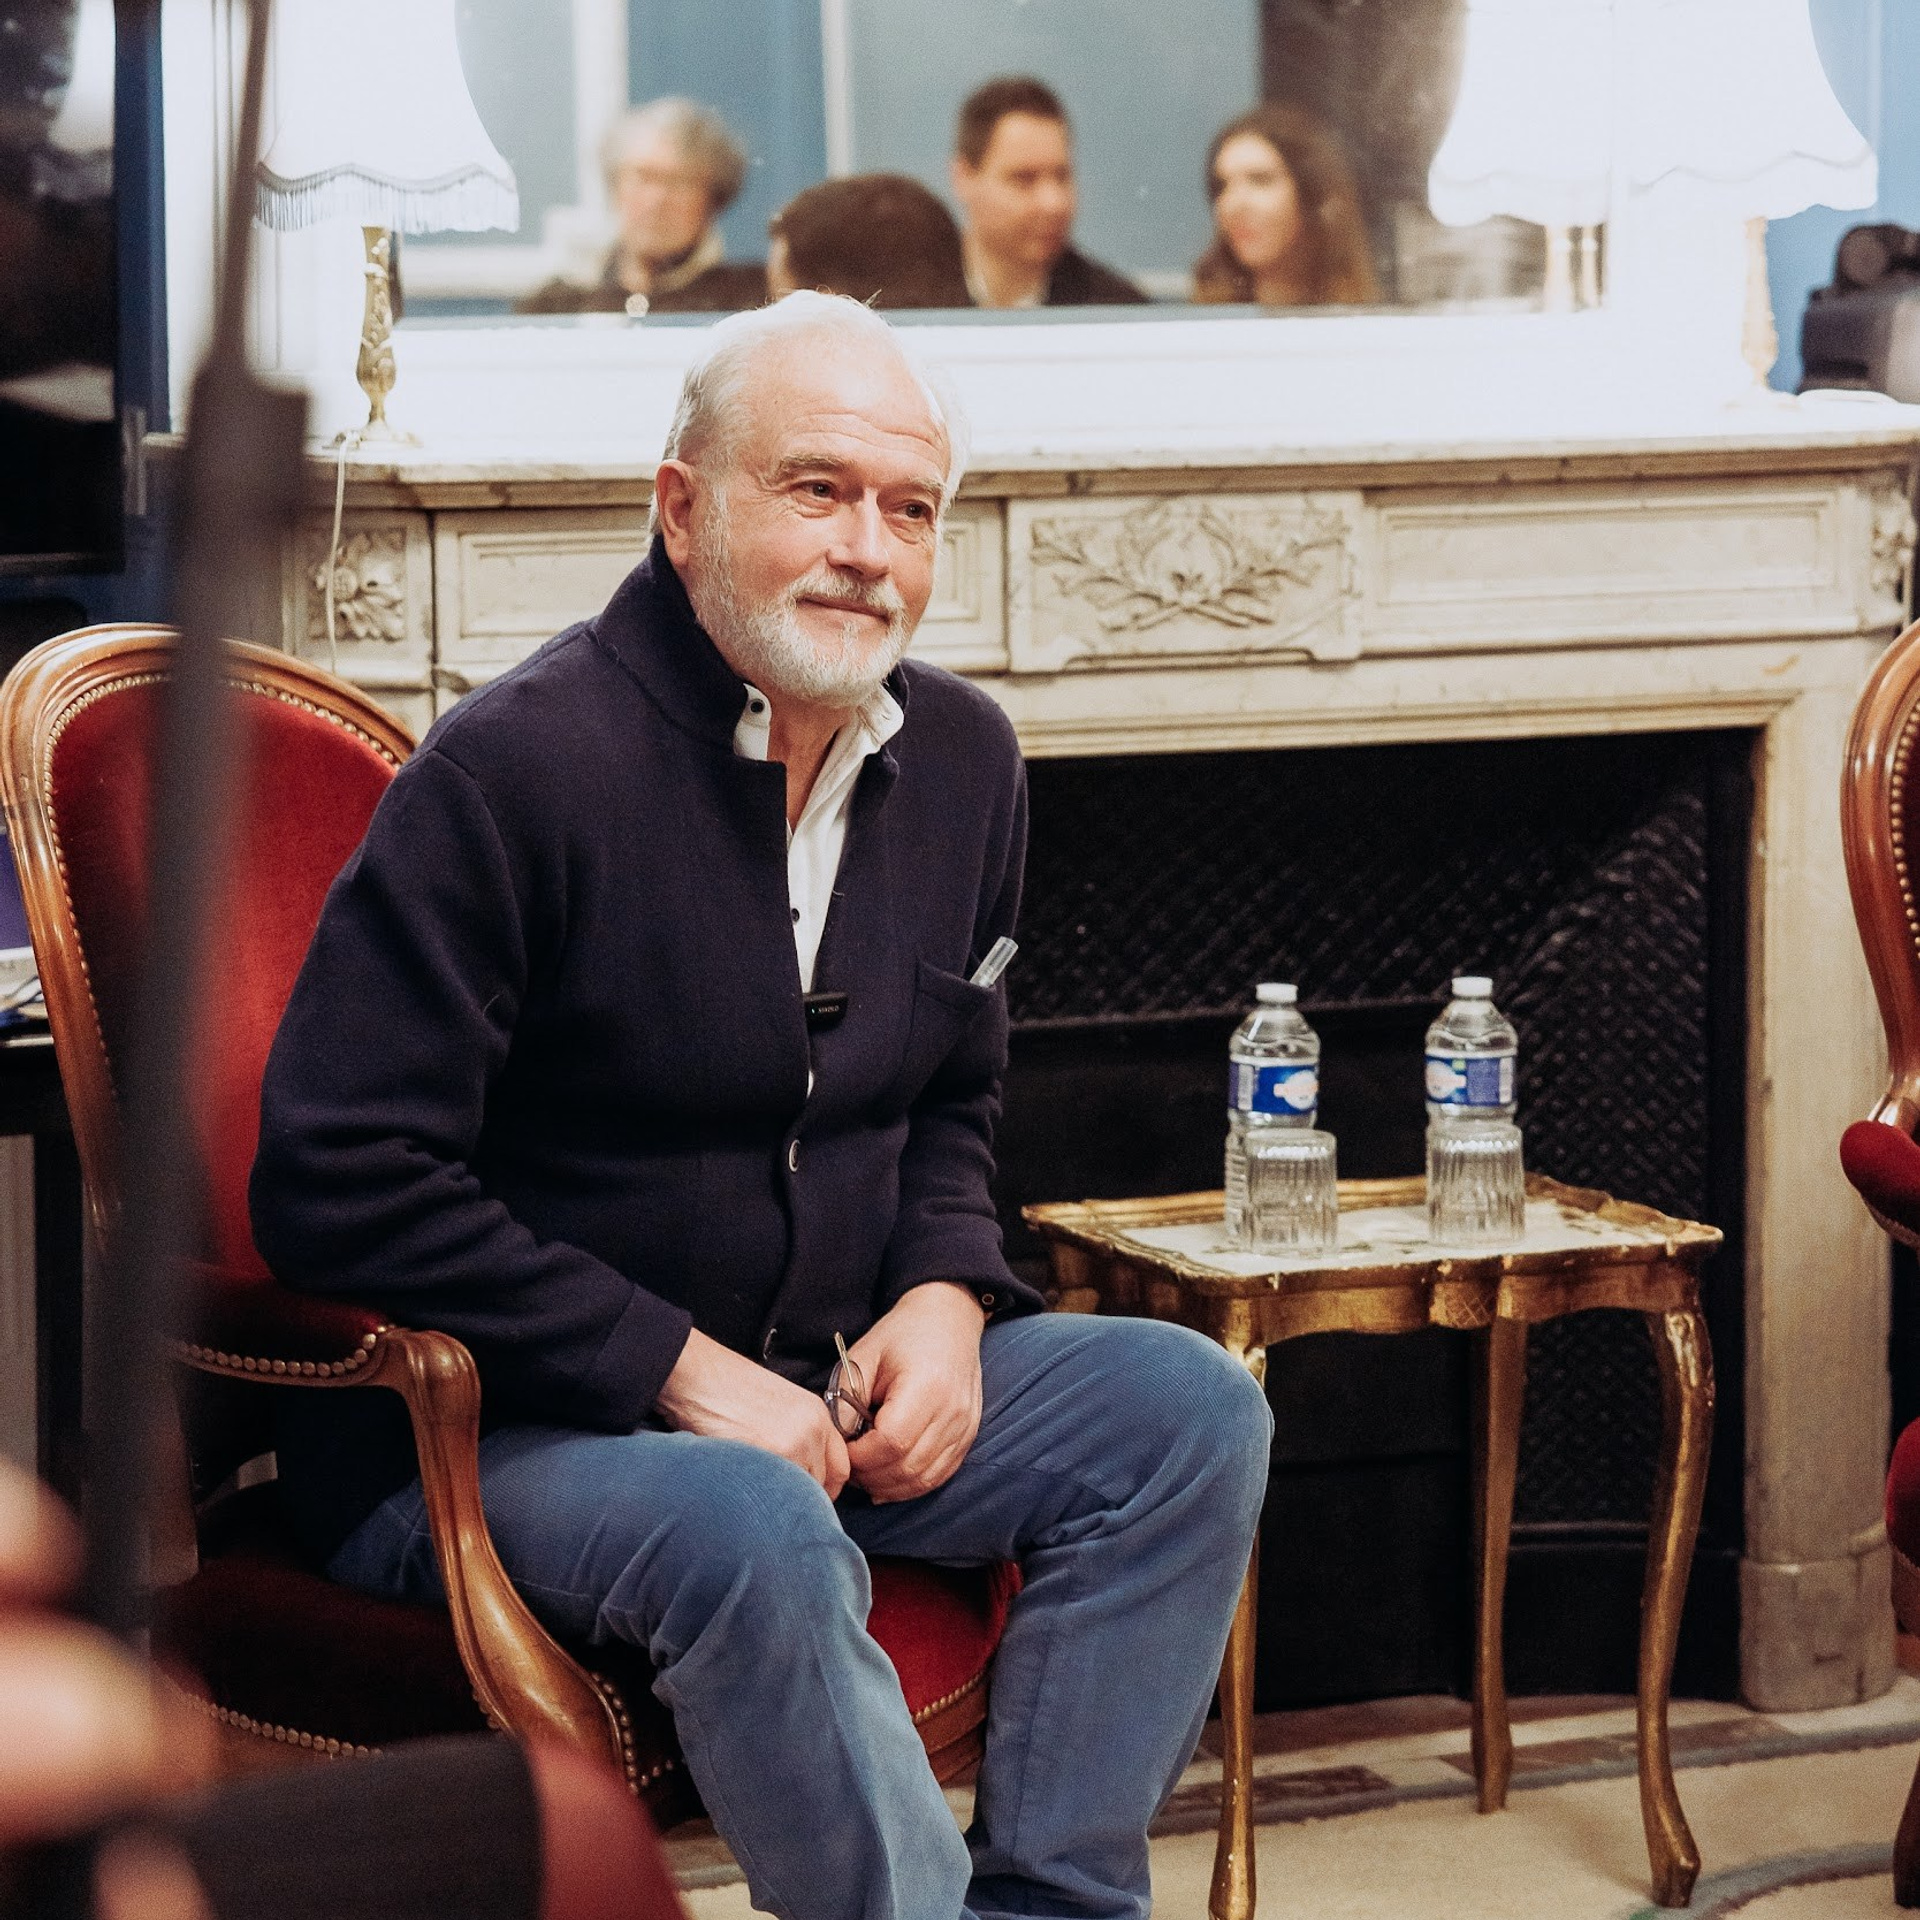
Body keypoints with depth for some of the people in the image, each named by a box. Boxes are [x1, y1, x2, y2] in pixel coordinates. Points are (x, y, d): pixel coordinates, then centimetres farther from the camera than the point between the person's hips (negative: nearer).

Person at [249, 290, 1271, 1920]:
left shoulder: (961, 758, 7)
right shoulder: (518, 768, -17)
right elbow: (339, 1185, -20)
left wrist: (945, 1295, -1)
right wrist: (678, 1369, -20)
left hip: (819, 1390, 8)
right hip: (489, 1426, -7)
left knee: (1188, 1407, -8)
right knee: (754, 1526, -37)